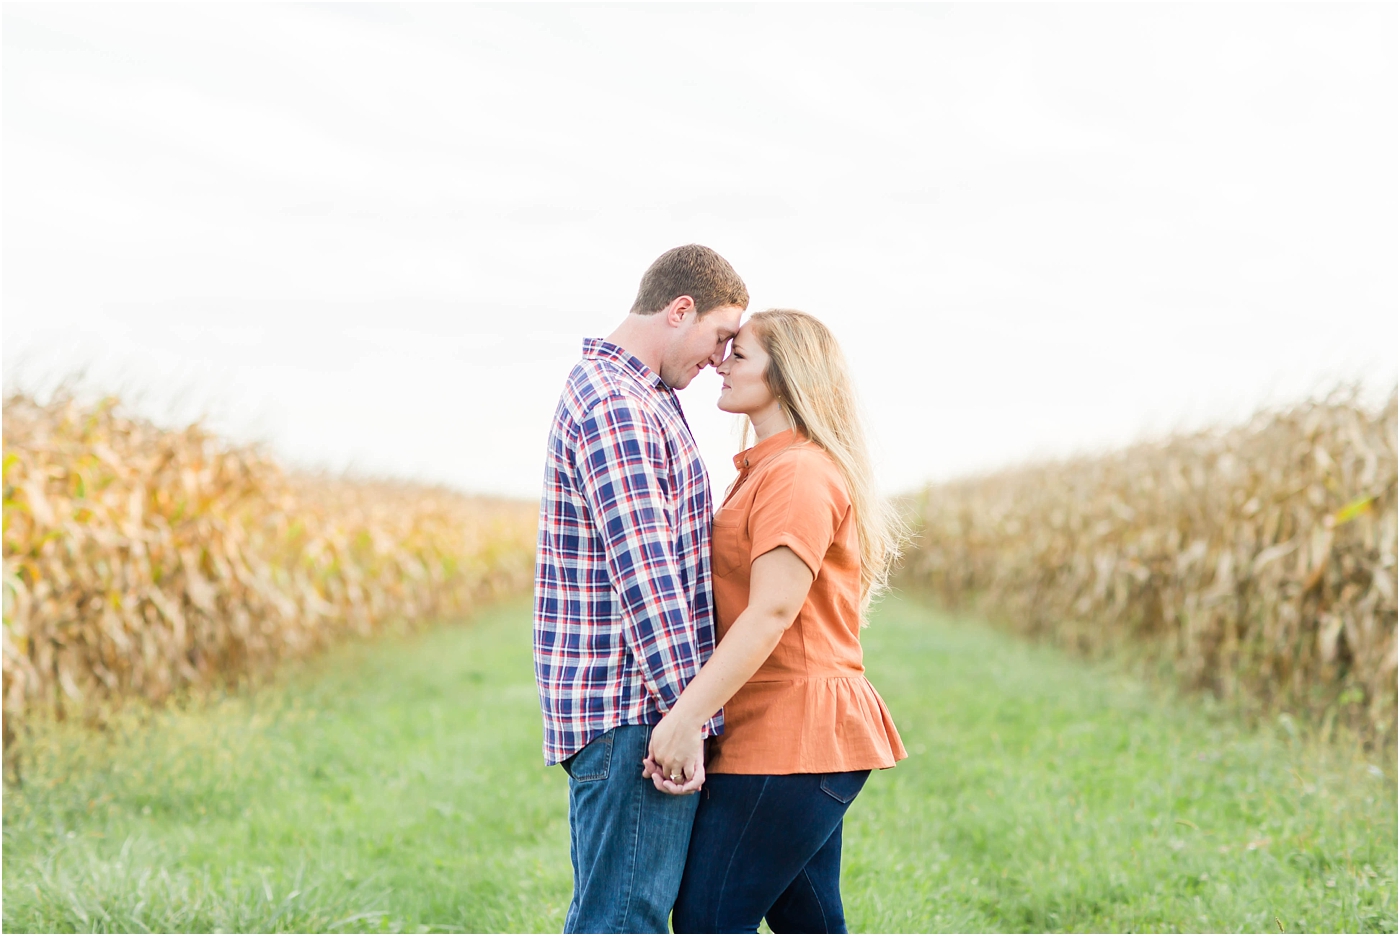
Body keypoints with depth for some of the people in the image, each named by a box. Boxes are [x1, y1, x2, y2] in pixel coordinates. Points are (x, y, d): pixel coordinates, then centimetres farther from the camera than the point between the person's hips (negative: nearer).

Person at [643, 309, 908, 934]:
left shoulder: (799, 473, -12)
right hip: (802, 738, 10)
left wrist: (686, 714, -26)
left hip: (791, 735, -10)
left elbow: (772, 614, -22)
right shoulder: (767, 470, 21)